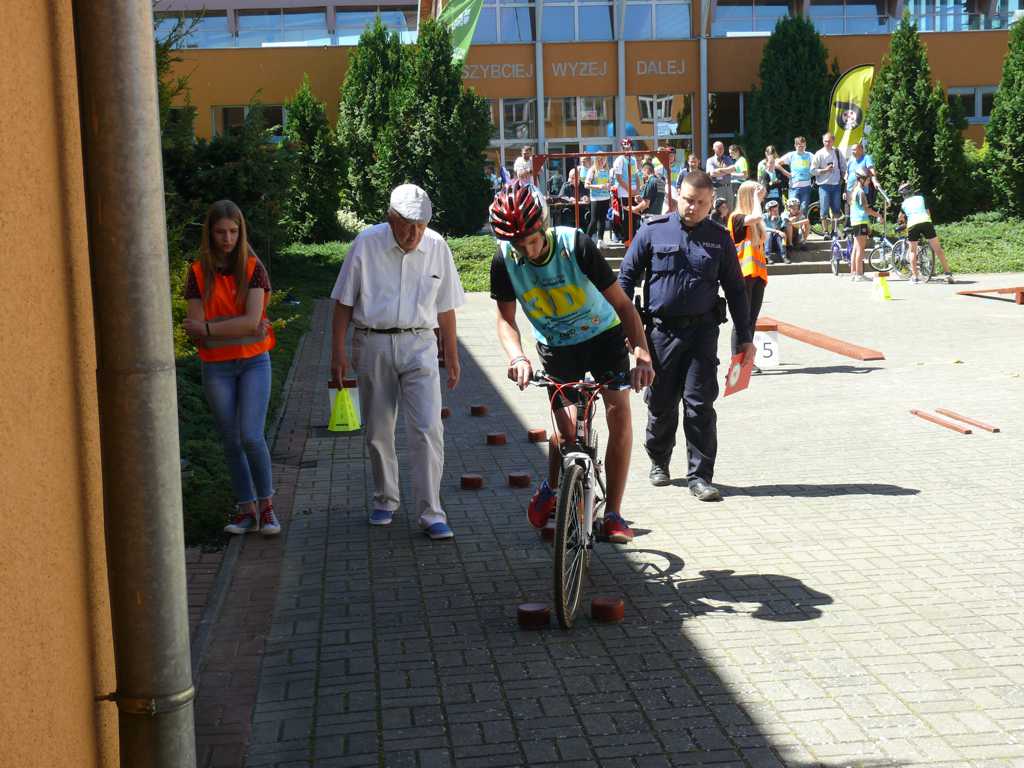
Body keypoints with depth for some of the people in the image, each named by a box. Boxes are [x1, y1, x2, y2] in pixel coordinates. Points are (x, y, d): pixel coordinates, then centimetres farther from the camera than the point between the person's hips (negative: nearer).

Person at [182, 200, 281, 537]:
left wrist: (208, 328, -14)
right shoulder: (198, 273, 0)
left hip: (253, 362, -2)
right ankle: (246, 509, 17)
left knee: (252, 436, -13)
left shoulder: (253, 268, -4)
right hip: (216, 367, 2)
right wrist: (239, 327, -14)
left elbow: (252, 320, -14)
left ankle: (266, 506, 3)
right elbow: (195, 328, -7)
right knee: (231, 441, 7)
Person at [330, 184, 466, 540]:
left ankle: (430, 513, -3)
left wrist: (452, 356, 13)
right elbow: (344, 302, 2)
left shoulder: (436, 247, 1)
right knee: (378, 431, 9)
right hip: (373, 344, 0)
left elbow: (445, 308, 10)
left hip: (419, 344, 0)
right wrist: (338, 351, -1)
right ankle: (385, 500, 29)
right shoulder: (366, 244, -4)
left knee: (427, 430, -10)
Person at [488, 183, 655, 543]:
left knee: (619, 412, -14)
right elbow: (506, 319, -10)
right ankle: (551, 489, 26)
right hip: (556, 347, 1)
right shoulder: (504, 261, -19)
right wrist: (517, 357, -32)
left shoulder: (576, 246, -27)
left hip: (603, 334, -1)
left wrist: (642, 355, -37)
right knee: (567, 428, -6)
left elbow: (622, 303, -25)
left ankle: (613, 514, -7)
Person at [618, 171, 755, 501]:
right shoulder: (654, 231, 1)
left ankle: (700, 475, 2)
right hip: (661, 329, 0)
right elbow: (627, 277, 5)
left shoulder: (719, 238, 6)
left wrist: (746, 338, 10)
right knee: (661, 403, 10)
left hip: (702, 329, 0)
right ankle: (659, 461, 32)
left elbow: (735, 289, 12)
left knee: (700, 405, -5)